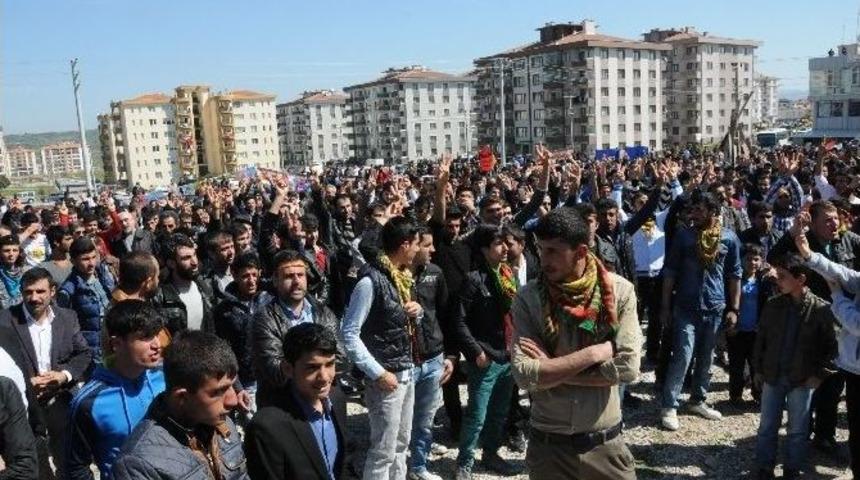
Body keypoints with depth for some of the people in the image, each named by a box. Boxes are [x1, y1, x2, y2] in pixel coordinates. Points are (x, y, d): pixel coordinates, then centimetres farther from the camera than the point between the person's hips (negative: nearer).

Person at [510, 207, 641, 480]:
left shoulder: (619, 291, -8)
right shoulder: (528, 299, -10)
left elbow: (627, 368, -15)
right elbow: (525, 375, -19)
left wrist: (552, 369, -16)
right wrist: (596, 352, -18)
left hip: (606, 445, 1)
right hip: (548, 446, 0)